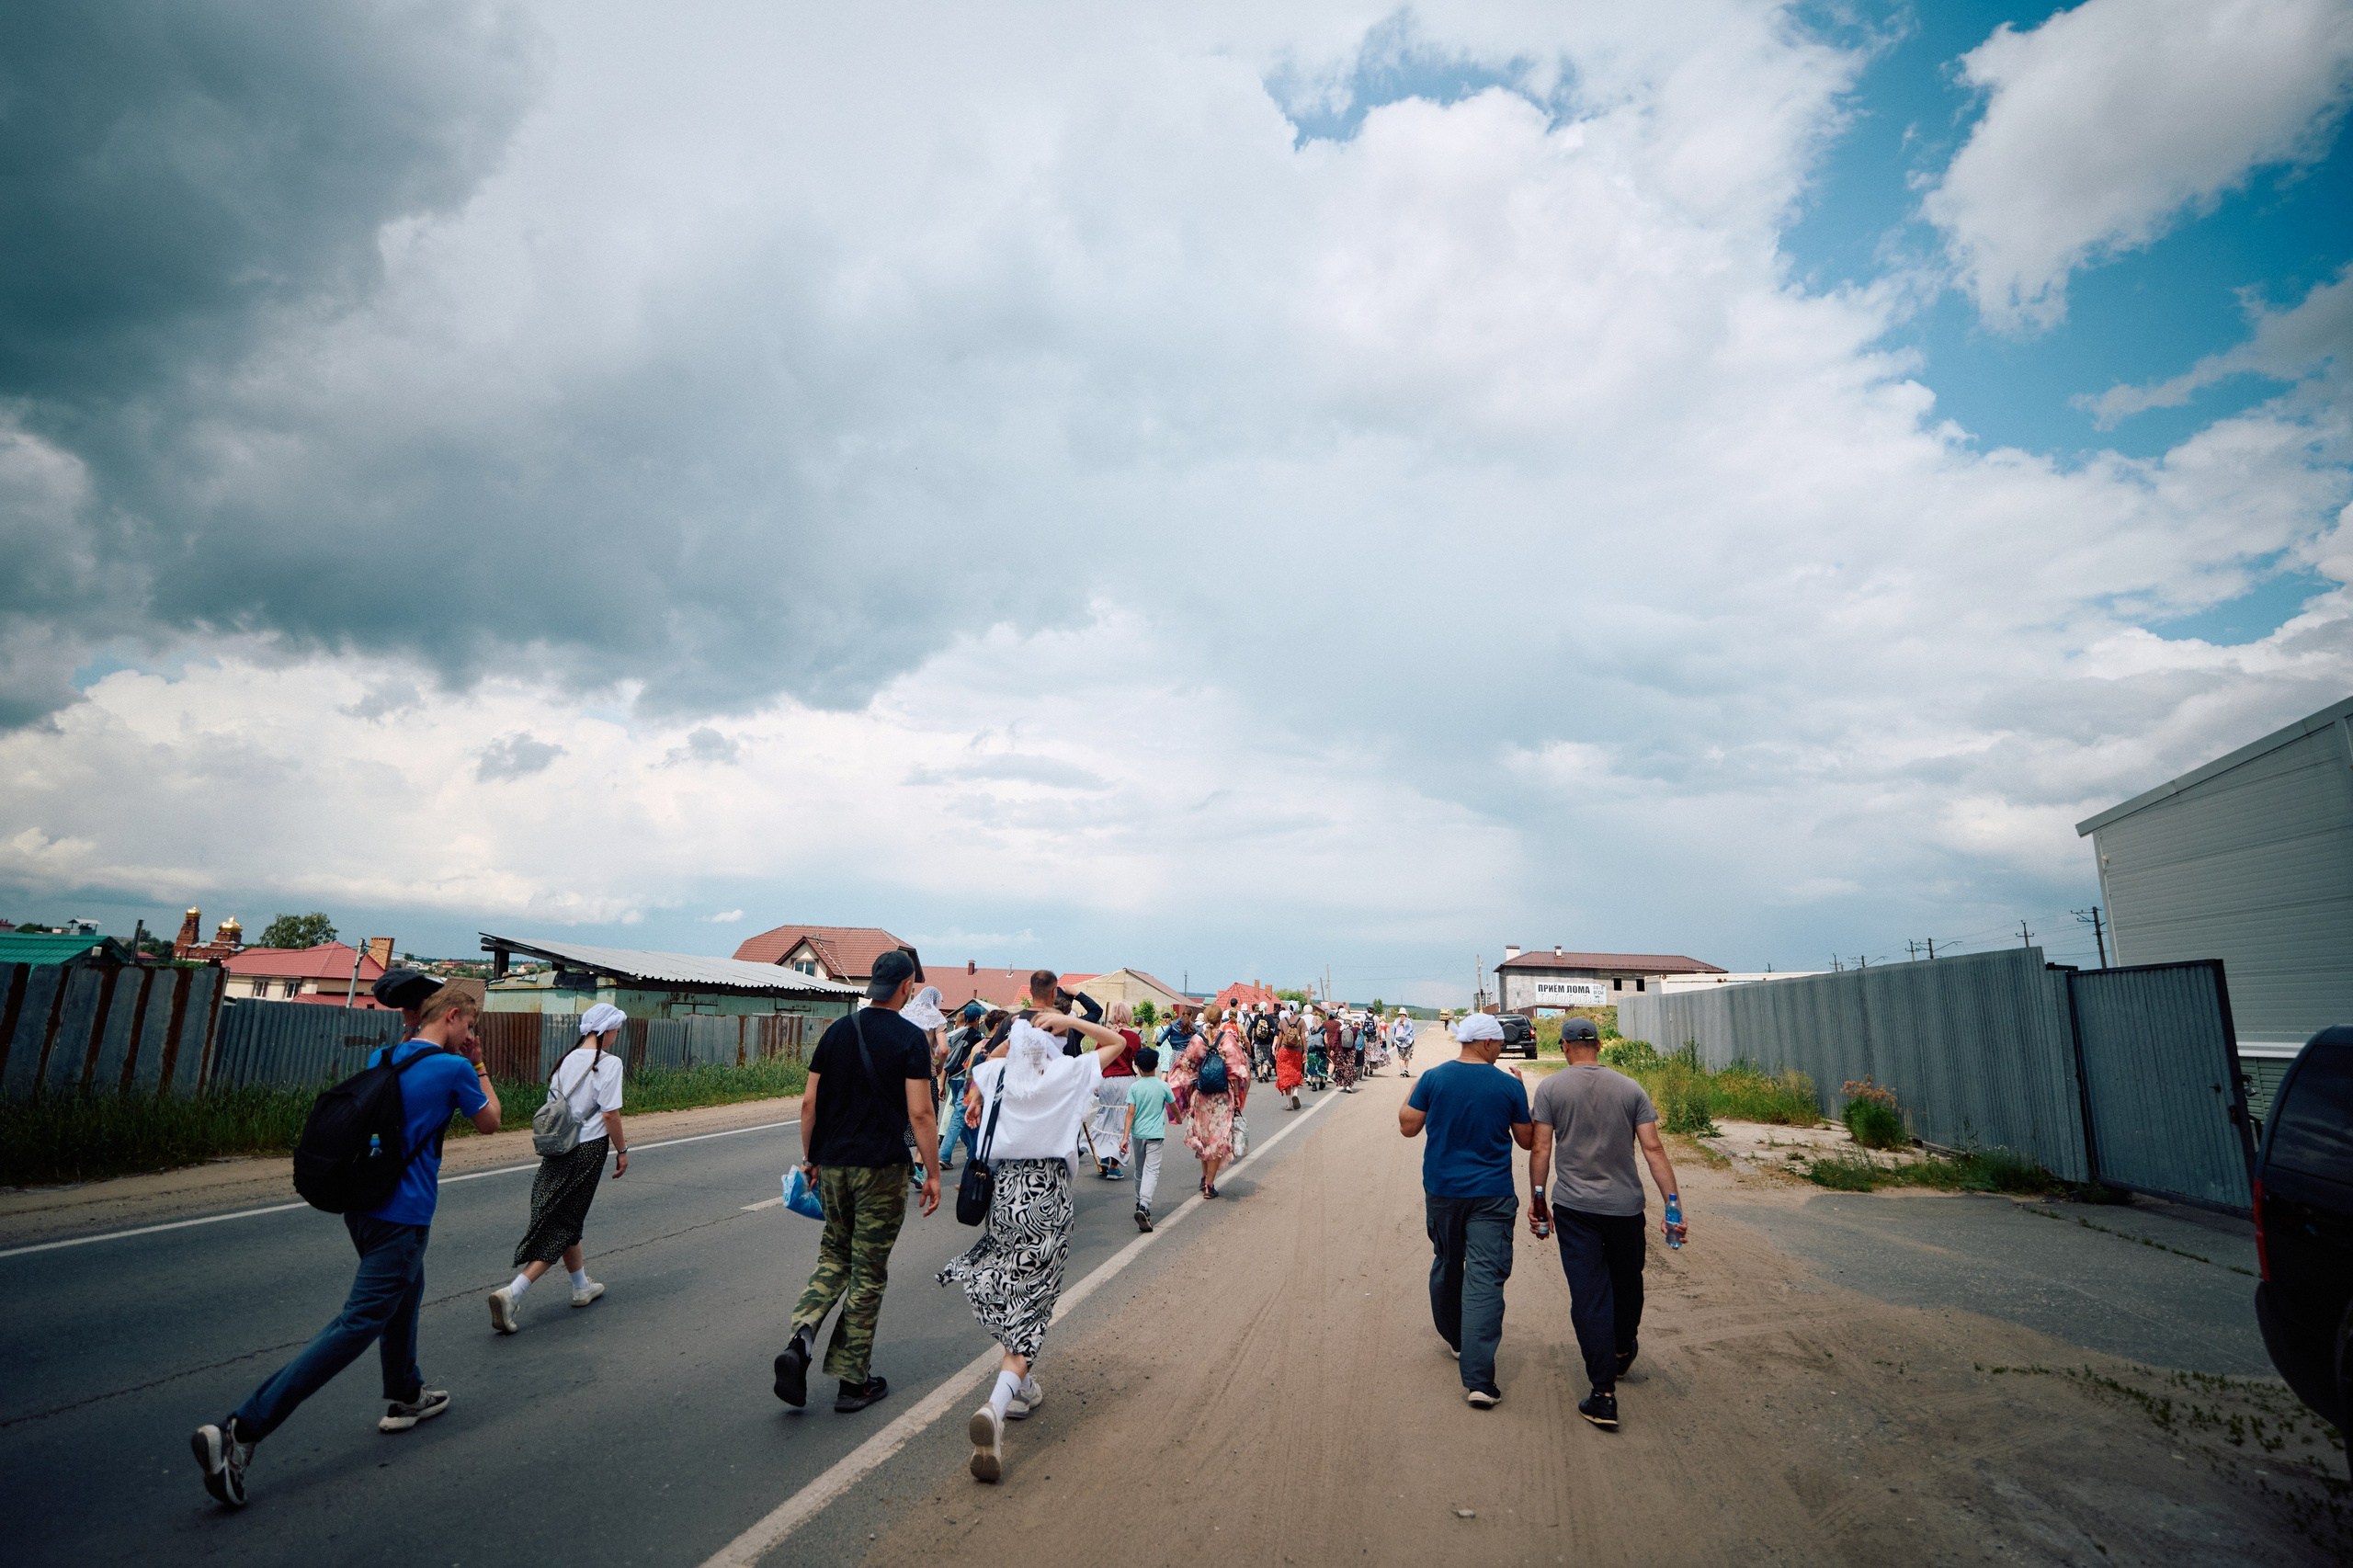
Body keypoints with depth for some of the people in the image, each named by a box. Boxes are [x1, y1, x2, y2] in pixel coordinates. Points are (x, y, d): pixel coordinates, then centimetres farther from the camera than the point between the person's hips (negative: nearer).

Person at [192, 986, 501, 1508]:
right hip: (401, 1218, -9)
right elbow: (490, 1122, 1)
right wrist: (480, 1066, 9)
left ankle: (404, 1397, 39)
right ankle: (240, 1431, -11)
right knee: (357, 1325, -7)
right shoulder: (455, 1068, -15)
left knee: (405, 1293, 26)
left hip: (362, 1206, 9)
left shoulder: (384, 1057, 8)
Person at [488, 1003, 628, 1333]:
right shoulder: (609, 1063, -13)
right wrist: (621, 1150, -3)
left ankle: (582, 1287, 34)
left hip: (559, 1148, 7)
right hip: (588, 1151, -7)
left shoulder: (568, 1059, 6)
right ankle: (511, 1293, -10)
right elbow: (610, 1113, -15)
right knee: (564, 1226, 1)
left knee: (567, 1221, 18)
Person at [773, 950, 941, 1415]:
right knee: (868, 1272, 7)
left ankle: (800, 1340, 0)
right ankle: (853, 1382, 16)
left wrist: (809, 1157, 17)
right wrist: (932, 1173, -6)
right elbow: (919, 1113, -14)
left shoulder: (837, 1031, 4)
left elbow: (809, 1102, 5)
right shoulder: (910, 1038, -11)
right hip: (882, 1168, -4)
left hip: (833, 1165, 5)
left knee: (834, 1256, 21)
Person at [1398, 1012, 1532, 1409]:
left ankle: (1455, 1337, 42)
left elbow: (1408, 1126, 1)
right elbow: (1527, 1140, 4)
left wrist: (1412, 1090, 15)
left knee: (1447, 1264, 22)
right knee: (1484, 1279, -3)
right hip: (1491, 1196, -2)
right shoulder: (1509, 1085, -8)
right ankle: (1477, 1379, -8)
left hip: (1441, 1191, 2)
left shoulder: (1433, 1078, -6)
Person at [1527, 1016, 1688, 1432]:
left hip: (1574, 1208, -2)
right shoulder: (1630, 1089, -1)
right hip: (1625, 1206, 2)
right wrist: (1674, 1205, -3)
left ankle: (1604, 1394, -1)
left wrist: (1536, 1198, 4)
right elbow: (1653, 1149, -5)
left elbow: (1540, 1149, -6)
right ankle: (1622, 1352, 47)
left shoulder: (1551, 1088, -5)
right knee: (1626, 1283, 24)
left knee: (1588, 1296, 1)